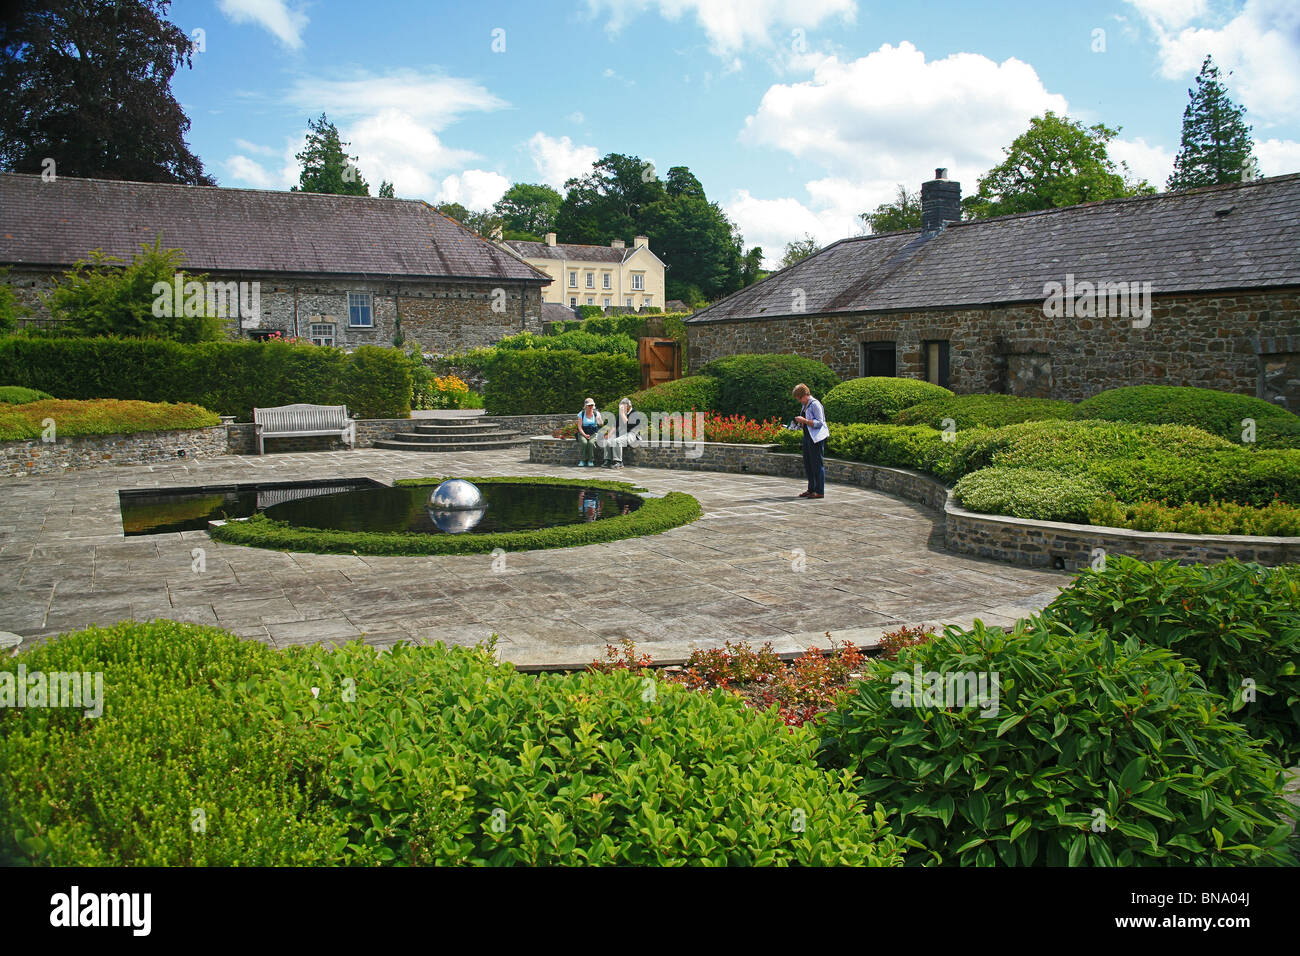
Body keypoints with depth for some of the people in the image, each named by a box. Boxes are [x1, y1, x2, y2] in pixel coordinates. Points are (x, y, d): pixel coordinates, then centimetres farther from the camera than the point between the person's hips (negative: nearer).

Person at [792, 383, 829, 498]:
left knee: (817, 464, -6)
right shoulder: (805, 405, 15)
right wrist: (800, 421, 9)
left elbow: (819, 423, -18)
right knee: (808, 464, 12)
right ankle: (811, 489, 20)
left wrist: (804, 420, -23)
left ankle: (819, 491, -3)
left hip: (817, 438, -10)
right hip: (808, 437, 10)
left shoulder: (815, 404, -13)